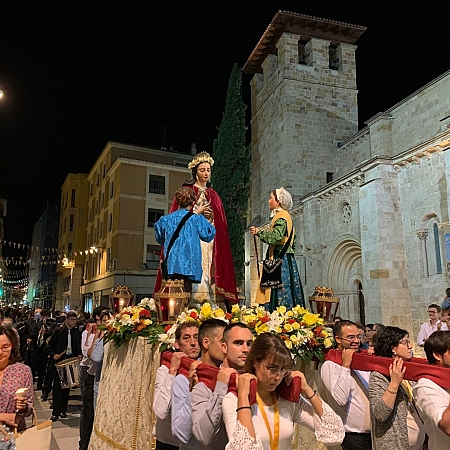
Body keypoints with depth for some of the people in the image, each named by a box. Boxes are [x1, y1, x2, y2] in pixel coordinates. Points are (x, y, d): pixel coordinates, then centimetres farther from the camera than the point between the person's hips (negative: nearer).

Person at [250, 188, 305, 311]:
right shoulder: (285, 216, 19)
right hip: (285, 259, 10)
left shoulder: (281, 216, -10)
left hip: (281, 259, -10)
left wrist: (259, 232, -11)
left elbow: (275, 237, -24)